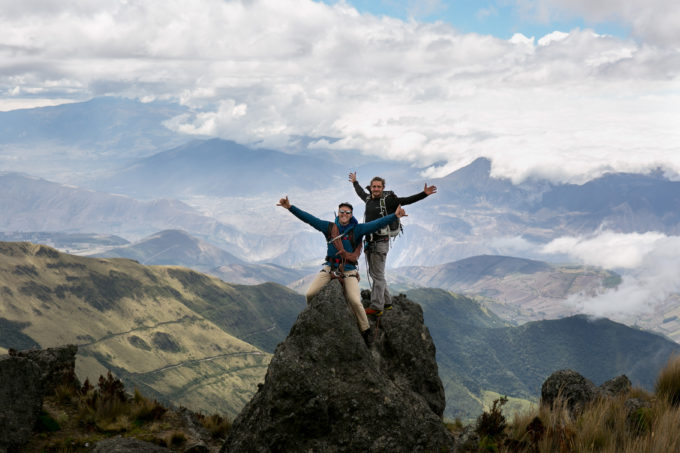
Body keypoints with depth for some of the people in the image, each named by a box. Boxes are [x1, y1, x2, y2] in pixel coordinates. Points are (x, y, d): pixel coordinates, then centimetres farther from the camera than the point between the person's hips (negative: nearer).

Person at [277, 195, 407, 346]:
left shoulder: (357, 230, 0)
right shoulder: (329, 227, 6)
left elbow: (376, 224, -10)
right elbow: (308, 218, 3)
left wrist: (394, 216, -22)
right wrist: (290, 207, -3)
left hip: (348, 271, -2)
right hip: (329, 268, 2)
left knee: (355, 301, -21)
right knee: (310, 294, -14)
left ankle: (366, 330, 0)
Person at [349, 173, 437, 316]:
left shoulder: (388, 199, -8)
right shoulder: (369, 198, 11)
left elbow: (407, 200, -16)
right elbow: (360, 192, 34)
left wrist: (424, 194, -28)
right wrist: (355, 182, 50)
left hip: (380, 242, -7)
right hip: (369, 242, 7)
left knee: (378, 275, -5)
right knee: (374, 273, 14)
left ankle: (376, 307, -1)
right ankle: (386, 302, 26)